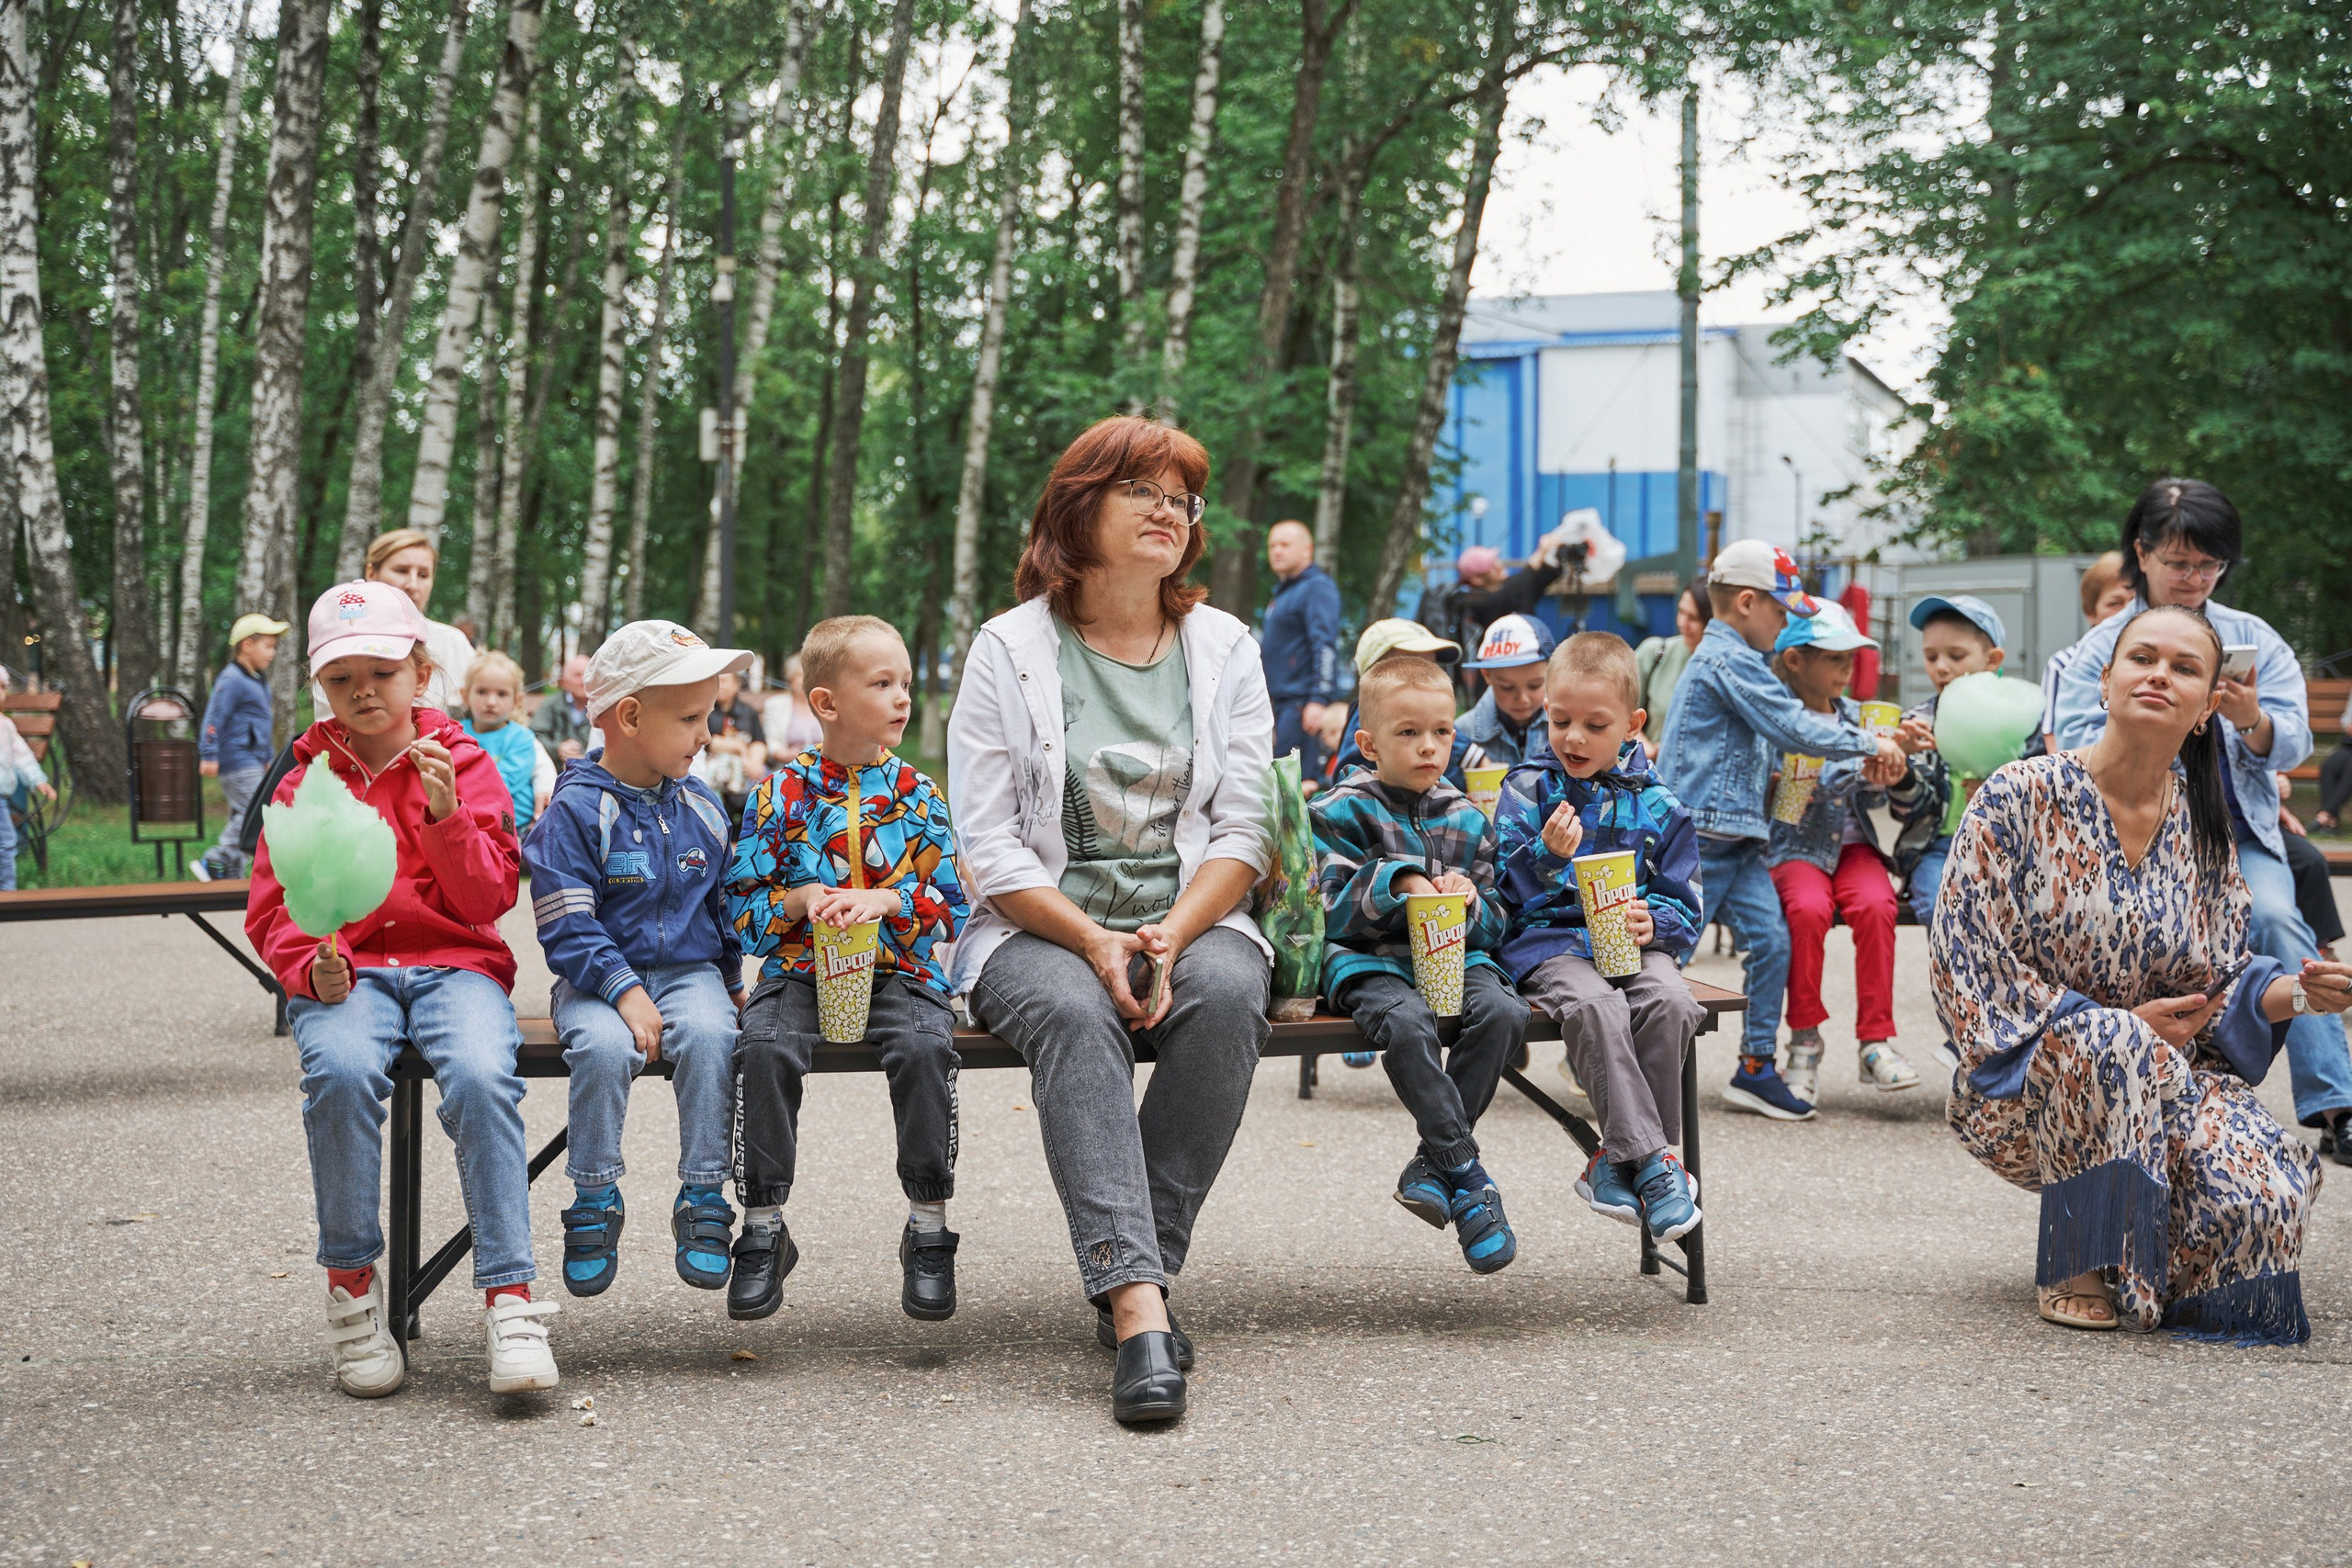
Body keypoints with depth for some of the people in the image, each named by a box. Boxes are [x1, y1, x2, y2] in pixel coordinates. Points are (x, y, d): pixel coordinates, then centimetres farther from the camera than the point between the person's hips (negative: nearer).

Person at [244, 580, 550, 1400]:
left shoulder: (464, 765, 9)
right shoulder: (307, 781, 13)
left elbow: (489, 900, 2)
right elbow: (272, 909, 10)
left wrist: (447, 815, -15)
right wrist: (311, 964, -12)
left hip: (453, 963, 0)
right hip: (346, 972, 1)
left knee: (481, 1074, -33)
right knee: (341, 1069, -34)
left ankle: (509, 1299, -30)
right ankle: (351, 1285, -18)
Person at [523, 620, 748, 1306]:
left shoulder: (702, 807, 10)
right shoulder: (575, 810, -7)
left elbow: (725, 908, 22)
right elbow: (567, 926, -12)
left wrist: (734, 982, 16)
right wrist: (625, 993, -21)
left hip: (690, 972, 3)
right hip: (599, 978, -3)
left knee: (709, 1036, -30)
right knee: (603, 1046, -34)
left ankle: (703, 1200, -19)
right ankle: (594, 1202, -14)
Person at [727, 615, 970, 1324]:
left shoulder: (917, 794, 7)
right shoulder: (781, 794, 4)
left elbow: (952, 906, 4)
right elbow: (741, 906, 5)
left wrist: (889, 901, -13)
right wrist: (801, 900, -13)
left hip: (901, 967, 0)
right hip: (801, 968, 0)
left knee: (924, 1046, -31)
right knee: (765, 1047, -30)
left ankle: (929, 1228, -16)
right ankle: (763, 1229, -15)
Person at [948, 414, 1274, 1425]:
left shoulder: (1226, 649, 10)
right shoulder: (1010, 650, 2)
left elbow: (1242, 830, 4)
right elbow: (989, 846, -4)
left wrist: (1171, 940, -14)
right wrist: (1096, 942, -18)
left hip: (1190, 919, 2)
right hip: (1040, 927, -2)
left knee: (1226, 993, -33)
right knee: (1074, 1010, -36)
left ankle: (1133, 1274, -24)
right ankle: (1138, 1304, -45)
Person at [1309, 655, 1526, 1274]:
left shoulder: (1466, 819, 14)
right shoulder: (1341, 811, 1)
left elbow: (1496, 921, 15)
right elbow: (1329, 912, -7)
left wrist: (1471, 904, -8)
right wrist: (1396, 882, -20)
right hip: (1368, 961, -4)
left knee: (1502, 1012, -28)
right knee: (1408, 1021, -37)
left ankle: (1433, 1162, -17)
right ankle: (1468, 1179, -29)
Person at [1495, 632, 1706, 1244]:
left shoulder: (1655, 804, 10)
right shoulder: (1528, 789, 7)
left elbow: (1685, 907, 11)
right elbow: (1505, 889, -1)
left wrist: (1654, 924, -12)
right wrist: (1546, 854, -21)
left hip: (1633, 943, 2)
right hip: (1550, 941, -2)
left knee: (1669, 1002, -30)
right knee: (1596, 1006, -34)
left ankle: (1617, 1158, -18)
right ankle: (1650, 1159, -31)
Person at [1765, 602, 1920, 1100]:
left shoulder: (1855, 717, 13)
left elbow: (1872, 801, 16)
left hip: (1851, 844, 4)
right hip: (1793, 848, -4)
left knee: (1876, 904, -27)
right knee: (1808, 907, -33)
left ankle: (1875, 1040, -19)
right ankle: (1804, 1039, -14)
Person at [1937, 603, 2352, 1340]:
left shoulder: (2205, 829, 7)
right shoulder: (2020, 797, -8)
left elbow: (2213, 984, 10)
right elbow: (1964, 961, -12)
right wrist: (2118, 1023, -16)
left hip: (2173, 1070, 4)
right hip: (2024, 1079, -4)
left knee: (2260, 1195, -26)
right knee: (2111, 1046, -39)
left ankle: (2153, 1265, 12)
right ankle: (2076, 1271, -16)